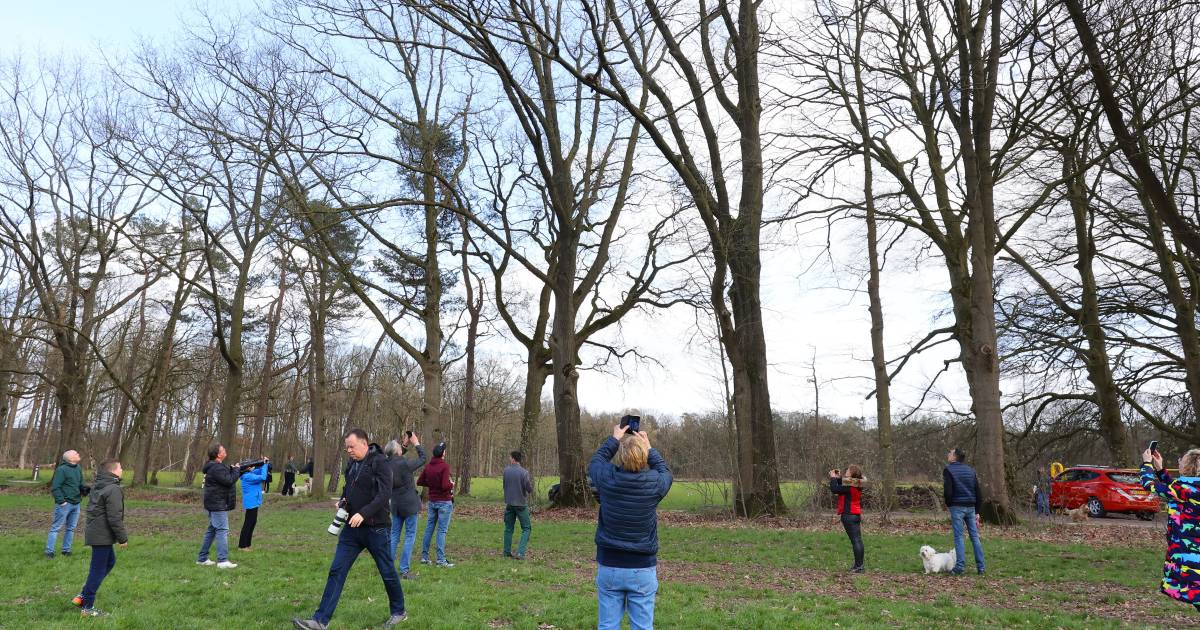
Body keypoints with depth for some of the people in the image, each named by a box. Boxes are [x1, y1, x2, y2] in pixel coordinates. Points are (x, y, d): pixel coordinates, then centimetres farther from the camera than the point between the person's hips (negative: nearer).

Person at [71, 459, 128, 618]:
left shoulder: (97, 487, 12)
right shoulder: (113, 490, -19)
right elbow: (114, 518, -21)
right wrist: (123, 538, -12)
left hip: (94, 532, 10)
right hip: (103, 536, -10)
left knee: (110, 561, 22)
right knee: (98, 569, 0)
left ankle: (83, 596, 22)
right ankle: (87, 607, 8)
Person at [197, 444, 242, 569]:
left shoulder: (218, 466, 14)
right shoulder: (216, 468, -20)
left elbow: (230, 475, 19)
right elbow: (229, 481, -23)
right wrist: (236, 470, -9)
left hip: (215, 505, 11)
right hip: (218, 505, -11)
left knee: (212, 530, 17)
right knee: (222, 530, -11)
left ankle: (202, 558, 24)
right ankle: (222, 561, -12)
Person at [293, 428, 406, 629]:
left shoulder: (379, 462, -14)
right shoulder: (352, 464, 9)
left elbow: (384, 493, -22)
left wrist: (364, 513, -31)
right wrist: (342, 502, 2)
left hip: (375, 528, -7)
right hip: (352, 527, 7)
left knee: (387, 572, 7)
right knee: (336, 571, 1)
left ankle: (399, 612, 26)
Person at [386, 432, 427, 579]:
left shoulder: (387, 464, -1)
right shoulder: (405, 463, -19)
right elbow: (423, 458, -5)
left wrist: (406, 444, 14)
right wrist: (416, 443, 5)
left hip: (395, 504, 6)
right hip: (409, 504, -6)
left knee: (394, 535, 16)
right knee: (410, 536, 1)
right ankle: (404, 570, 0)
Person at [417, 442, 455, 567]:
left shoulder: (428, 466, 4)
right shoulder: (445, 466, -16)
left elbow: (419, 482, 10)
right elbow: (445, 485, -23)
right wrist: (452, 484, -3)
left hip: (432, 501, 6)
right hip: (444, 502, -6)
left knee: (429, 528, 13)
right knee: (442, 530, -3)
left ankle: (424, 556, 19)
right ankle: (441, 559, -1)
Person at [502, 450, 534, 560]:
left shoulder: (506, 471, -3)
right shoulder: (524, 472, -15)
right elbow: (530, 489, -12)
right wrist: (531, 483, 7)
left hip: (509, 504, 4)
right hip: (521, 504, -4)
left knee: (508, 528, 16)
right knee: (526, 529, 6)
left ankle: (507, 552, 20)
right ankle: (520, 552, -6)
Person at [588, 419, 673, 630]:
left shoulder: (607, 478, -12)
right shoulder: (654, 483, -13)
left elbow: (595, 462, 12)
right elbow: (664, 471, 12)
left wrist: (614, 439, 18)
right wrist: (648, 448, 17)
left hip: (608, 567, 1)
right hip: (642, 569, -1)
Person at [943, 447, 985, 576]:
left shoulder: (948, 470, -5)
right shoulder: (971, 470, 12)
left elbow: (947, 491, -14)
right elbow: (978, 493, 12)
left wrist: (948, 505, 4)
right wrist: (977, 511, 15)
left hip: (957, 507, -5)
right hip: (971, 507, 5)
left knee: (959, 537, -3)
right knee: (975, 536, 8)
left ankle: (960, 566, -5)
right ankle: (981, 567, 10)